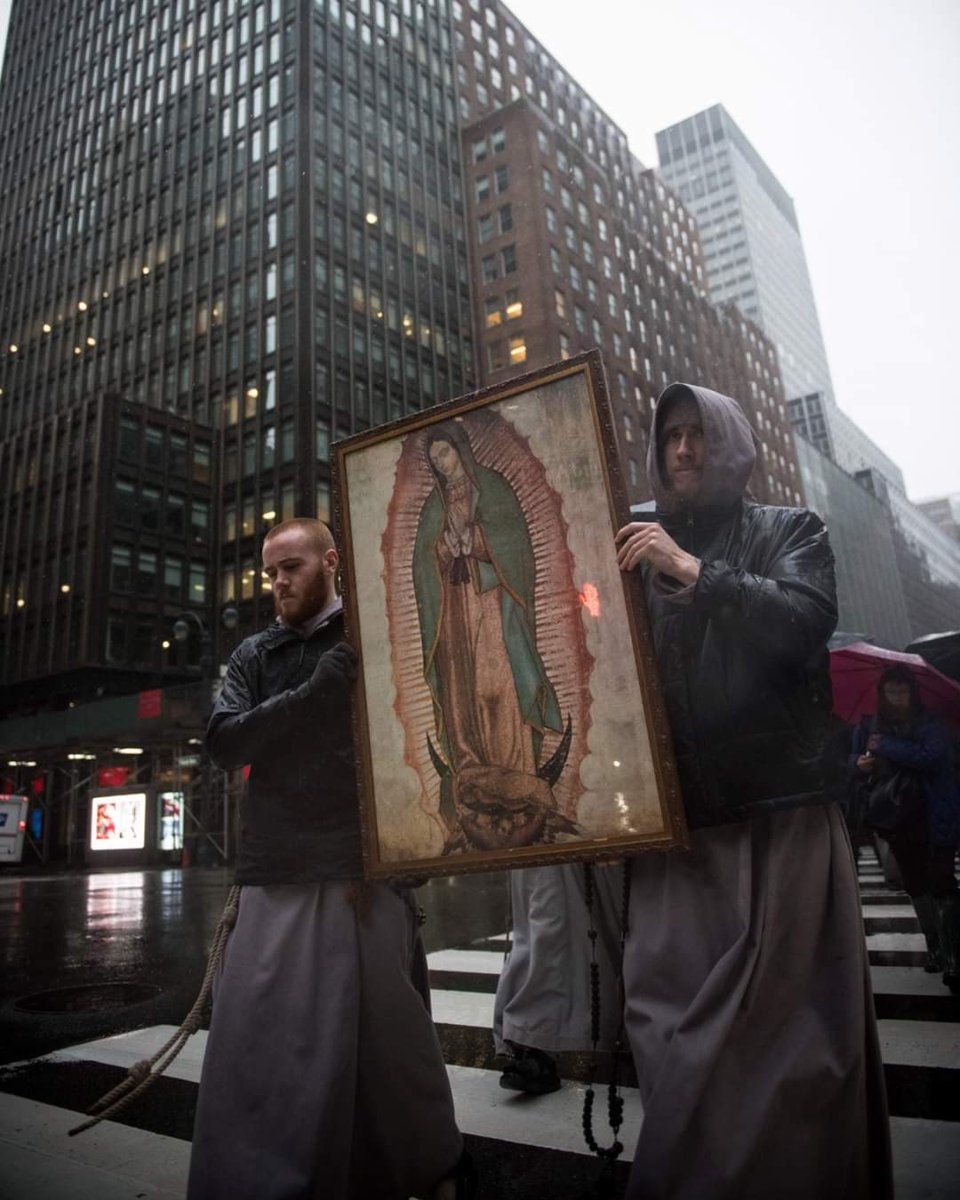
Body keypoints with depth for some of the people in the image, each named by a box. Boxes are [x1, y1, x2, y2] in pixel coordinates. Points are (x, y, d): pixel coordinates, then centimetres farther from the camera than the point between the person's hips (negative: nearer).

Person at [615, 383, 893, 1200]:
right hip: (676, 832, 3)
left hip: (781, 825, -2)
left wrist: (695, 574, -19)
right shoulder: (644, 552, 16)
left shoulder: (789, 533, 9)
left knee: (782, 1034, -1)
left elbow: (805, 620, -11)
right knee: (677, 1036, 2)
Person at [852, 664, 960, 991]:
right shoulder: (869, 726, 5)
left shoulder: (930, 723, -8)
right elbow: (854, 758, 13)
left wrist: (886, 746, -20)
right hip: (896, 817, 5)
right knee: (915, 886, 15)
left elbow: (932, 756, -24)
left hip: (932, 817, -5)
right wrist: (860, 763, -10)